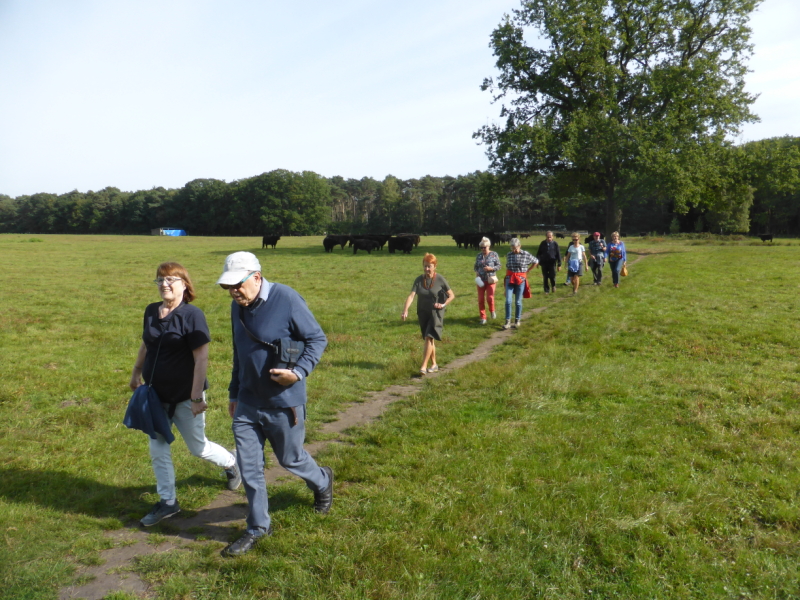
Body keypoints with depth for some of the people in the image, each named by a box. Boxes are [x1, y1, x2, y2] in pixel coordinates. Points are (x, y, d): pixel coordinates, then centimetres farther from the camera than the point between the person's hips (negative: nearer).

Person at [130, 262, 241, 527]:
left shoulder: (192, 315, -18)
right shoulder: (151, 311, 2)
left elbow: (201, 359, -21)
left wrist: (196, 398, -23)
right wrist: (136, 372, 25)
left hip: (184, 395, -6)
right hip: (156, 394, 6)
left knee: (198, 447, 10)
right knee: (157, 449, 8)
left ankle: (232, 463, 38)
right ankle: (167, 502, 23)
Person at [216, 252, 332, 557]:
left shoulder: (286, 299, -18)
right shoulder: (238, 306, 3)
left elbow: (317, 339, -12)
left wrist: (298, 372, -25)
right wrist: (234, 393, 19)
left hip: (283, 402, -5)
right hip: (247, 403, 6)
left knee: (291, 459, 12)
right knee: (249, 467, 7)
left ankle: (322, 482, 44)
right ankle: (258, 527, 24)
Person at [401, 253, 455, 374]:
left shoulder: (440, 280, -9)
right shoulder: (419, 280, -2)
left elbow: (452, 295, -1)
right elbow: (411, 296, -12)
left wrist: (444, 304, -17)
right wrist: (405, 310, -26)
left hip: (436, 313, -4)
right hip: (423, 313, 4)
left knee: (429, 338, -15)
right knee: (429, 339, 13)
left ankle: (424, 366, -11)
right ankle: (434, 364, 27)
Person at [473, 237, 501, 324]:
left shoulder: (494, 254, -1)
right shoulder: (479, 256, 8)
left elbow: (498, 266, 0)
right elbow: (475, 266, 17)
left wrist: (490, 268, -16)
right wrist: (477, 272, -3)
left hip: (490, 279, -3)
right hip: (481, 280, 3)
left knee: (490, 298, -10)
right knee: (480, 299, 0)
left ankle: (492, 311, 23)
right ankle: (483, 317, 12)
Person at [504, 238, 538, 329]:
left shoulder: (526, 254, -4)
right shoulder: (509, 255, 3)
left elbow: (536, 261, 9)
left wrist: (527, 270, 7)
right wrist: (505, 280, 10)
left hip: (521, 279, -2)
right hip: (510, 279, 2)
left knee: (518, 301, 5)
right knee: (508, 301, -6)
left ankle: (517, 321, 18)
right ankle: (507, 322, -2)